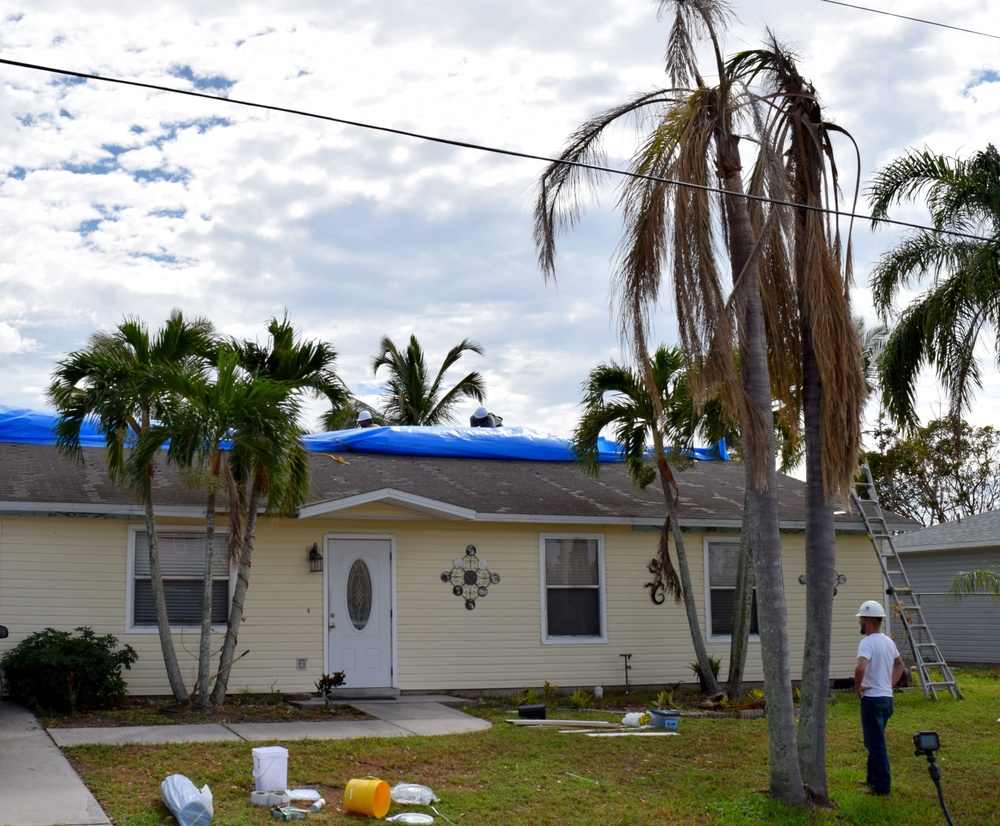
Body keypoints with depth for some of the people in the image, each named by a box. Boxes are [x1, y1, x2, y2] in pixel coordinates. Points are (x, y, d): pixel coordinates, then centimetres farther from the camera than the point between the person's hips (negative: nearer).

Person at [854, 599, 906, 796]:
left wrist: (858, 687, -18)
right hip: (887, 697, 9)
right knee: (874, 741, 21)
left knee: (876, 744, -3)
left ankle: (882, 786, 1)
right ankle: (873, 778, 30)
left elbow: (860, 668, -34)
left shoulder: (868, 643, -18)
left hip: (872, 699, -9)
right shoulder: (888, 641, 11)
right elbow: (900, 665, 26)